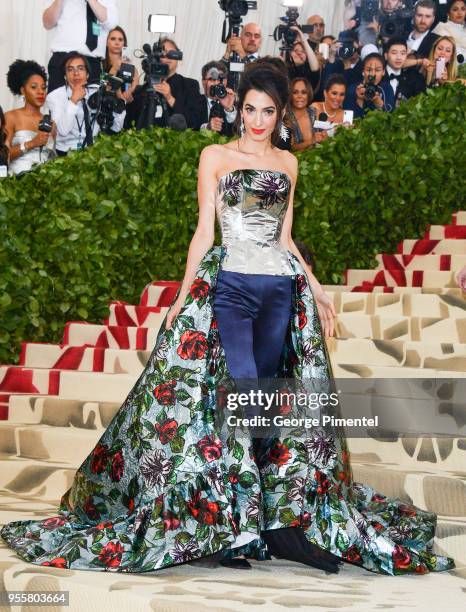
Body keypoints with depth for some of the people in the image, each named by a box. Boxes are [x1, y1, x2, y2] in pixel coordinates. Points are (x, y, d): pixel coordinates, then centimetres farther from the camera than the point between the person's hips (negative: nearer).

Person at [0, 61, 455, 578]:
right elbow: (204, 230, 2)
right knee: (239, 395, -15)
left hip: (282, 289, 4)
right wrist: (183, 296, -5)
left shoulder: (288, 163, 17)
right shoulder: (216, 156, 6)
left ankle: (280, 518, 7)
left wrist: (316, 288, 16)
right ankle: (238, 527, -11)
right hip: (229, 285, -4)